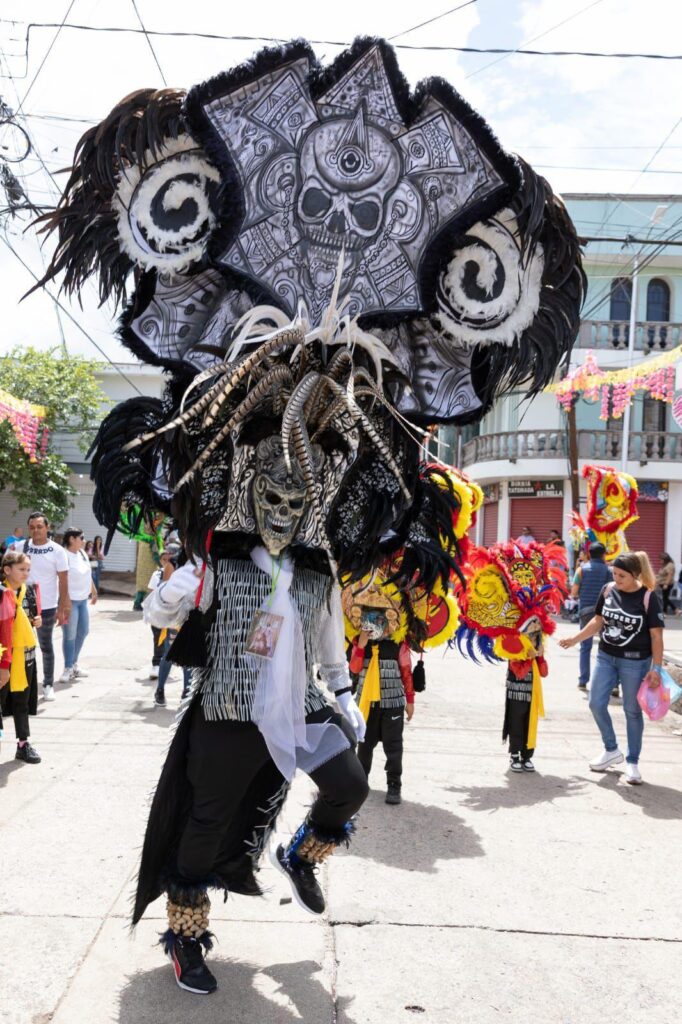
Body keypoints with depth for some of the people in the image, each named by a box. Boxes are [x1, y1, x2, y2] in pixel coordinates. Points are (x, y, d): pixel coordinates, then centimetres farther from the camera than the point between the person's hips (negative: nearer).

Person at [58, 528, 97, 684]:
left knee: (83, 631, 16)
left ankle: (74, 664, 29)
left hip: (83, 599, 9)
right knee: (70, 635, -4)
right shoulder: (64, 556, -19)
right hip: (70, 600, -9)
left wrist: (94, 592, 26)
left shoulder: (82, 553, 7)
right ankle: (68, 669, 6)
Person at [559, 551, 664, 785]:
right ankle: (612, 751, 27)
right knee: (596, 704, 5)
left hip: (635, 662, -5)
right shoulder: (608, 590, 0)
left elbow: (656, 636, -11)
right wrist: (575, 639, 10)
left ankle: (632, 763, 19)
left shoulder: (648, 597, -13)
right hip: (606, 657, 5)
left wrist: (656, 669, -14)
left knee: (632, 711, 5)